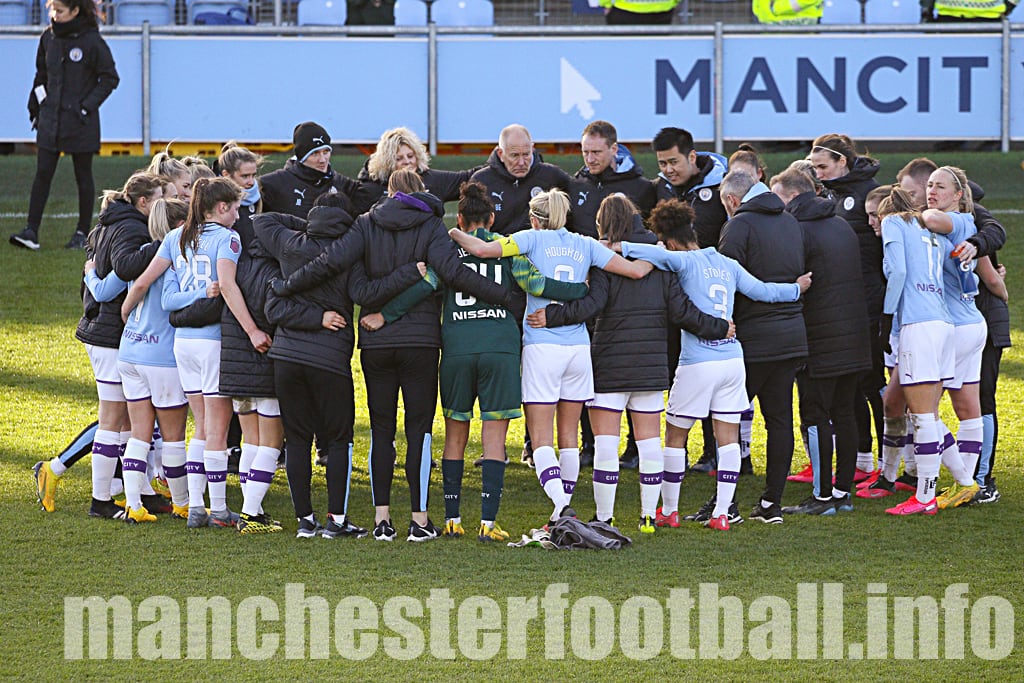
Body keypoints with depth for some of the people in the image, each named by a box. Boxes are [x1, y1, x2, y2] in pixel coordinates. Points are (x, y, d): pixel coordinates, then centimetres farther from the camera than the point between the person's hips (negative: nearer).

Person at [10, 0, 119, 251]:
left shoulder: (91, 41, -11)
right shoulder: (48, 37, 4)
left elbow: (110, 78, -6)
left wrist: (87, 106, -11)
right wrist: (35, 105, 12)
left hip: (80, 122, -4)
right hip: (50, 120, 4)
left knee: (83, 176, 6)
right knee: (42, 174, -2)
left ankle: (83, 232, 15)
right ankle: (31, 231, -4)